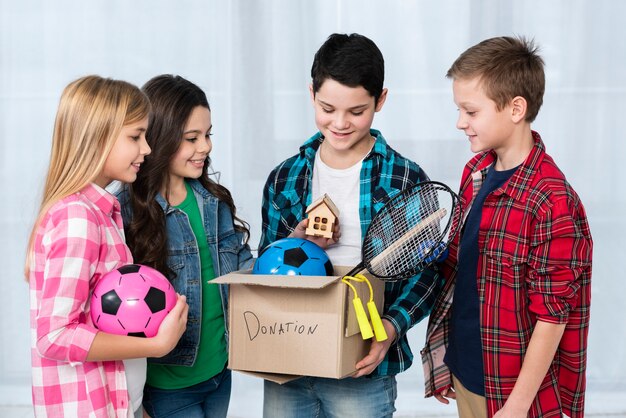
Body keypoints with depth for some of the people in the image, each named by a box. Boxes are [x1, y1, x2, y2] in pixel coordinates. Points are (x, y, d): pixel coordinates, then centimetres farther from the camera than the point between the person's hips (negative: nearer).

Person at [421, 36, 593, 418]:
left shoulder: (551, 203, -22)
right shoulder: (476, 171, 0)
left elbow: (552, 315, -20)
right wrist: (444, 360, 12)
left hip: (511, 386, -7)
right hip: (464, 371, 7)